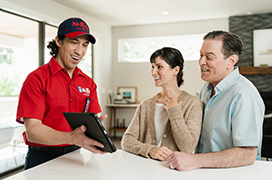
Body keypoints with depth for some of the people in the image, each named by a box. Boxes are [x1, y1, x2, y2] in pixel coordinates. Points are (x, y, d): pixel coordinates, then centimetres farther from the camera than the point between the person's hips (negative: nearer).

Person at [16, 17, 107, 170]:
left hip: (75, 157, 4)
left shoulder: (88, 83, 7)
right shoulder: (37, 79, -9)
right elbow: (32, 130, -16)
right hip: (42, 159, -3)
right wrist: (71, 137, -32)